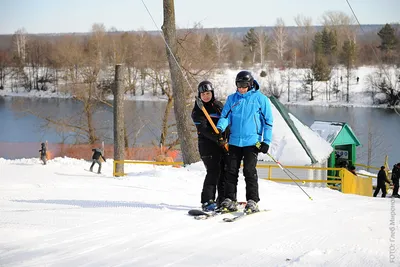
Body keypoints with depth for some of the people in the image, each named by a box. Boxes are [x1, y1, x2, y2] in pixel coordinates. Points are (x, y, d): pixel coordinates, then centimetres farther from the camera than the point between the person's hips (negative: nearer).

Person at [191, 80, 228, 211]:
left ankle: (223, 200, 17)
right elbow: (203, 129, -15)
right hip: (207, 143, -6)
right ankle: (207, 201, -11)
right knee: (214, 171, -14)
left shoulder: (219, 105, 15)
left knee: (225, 171, 6)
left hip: (223, 144, 6)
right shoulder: (197, 111, -2)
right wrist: (217, 138, -26)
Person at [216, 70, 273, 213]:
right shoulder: (232, 99, 12)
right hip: (235, 141, 4)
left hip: (252, 141, -4)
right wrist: (220, 128, -14)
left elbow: (268, 121, 3)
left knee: (249, 171, -8)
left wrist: (266, 141, -3)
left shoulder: (260, 98, 1)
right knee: (231, 171, 1)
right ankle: (230, 200, 7)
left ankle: (252, 201, -2)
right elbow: (225, 116, 8)